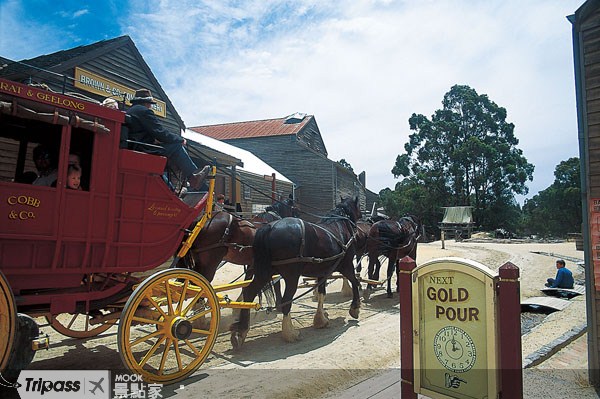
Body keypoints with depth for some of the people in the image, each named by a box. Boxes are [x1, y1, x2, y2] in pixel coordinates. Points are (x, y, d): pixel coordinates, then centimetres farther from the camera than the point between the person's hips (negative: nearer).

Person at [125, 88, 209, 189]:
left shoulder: (129, 111, 21)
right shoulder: (144, 111, -10)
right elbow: (161, 133, -14)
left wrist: (154, 139, 20)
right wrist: (181, 140, -1)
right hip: (142, 150, -10)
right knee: (175, 147, -9)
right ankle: (193, 177, -10)